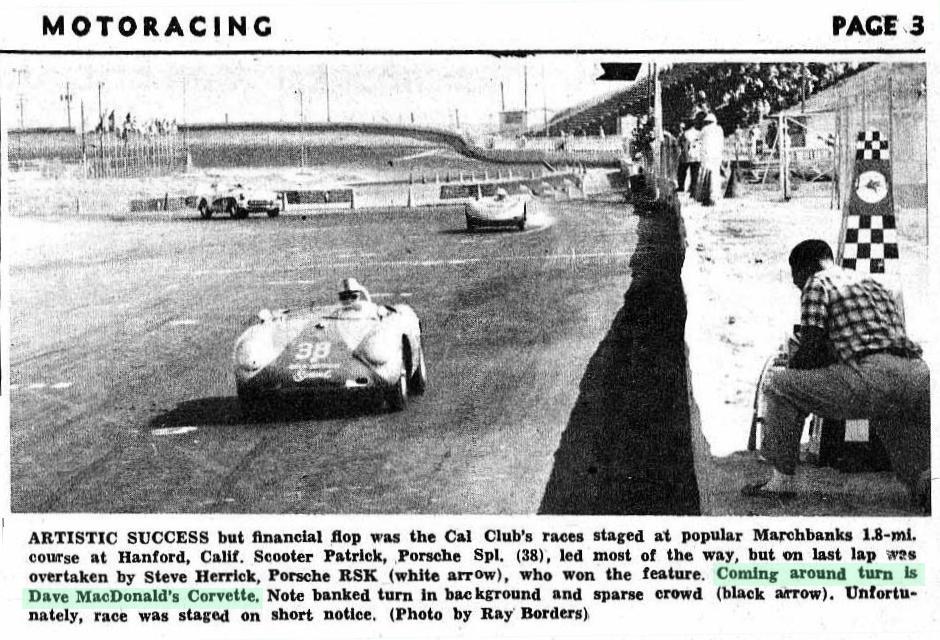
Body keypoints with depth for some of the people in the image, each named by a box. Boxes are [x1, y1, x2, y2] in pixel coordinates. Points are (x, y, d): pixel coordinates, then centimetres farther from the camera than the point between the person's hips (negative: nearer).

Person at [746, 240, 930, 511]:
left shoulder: (817, 284, 10)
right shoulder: (875, 284, 33)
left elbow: (809, 348, 2)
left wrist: (789, 370, 24)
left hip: (873, 380, -6)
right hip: (920, 379, 6)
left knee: (777, 386, 7)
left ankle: (782, 479, 11)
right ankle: (923, 477, -3)